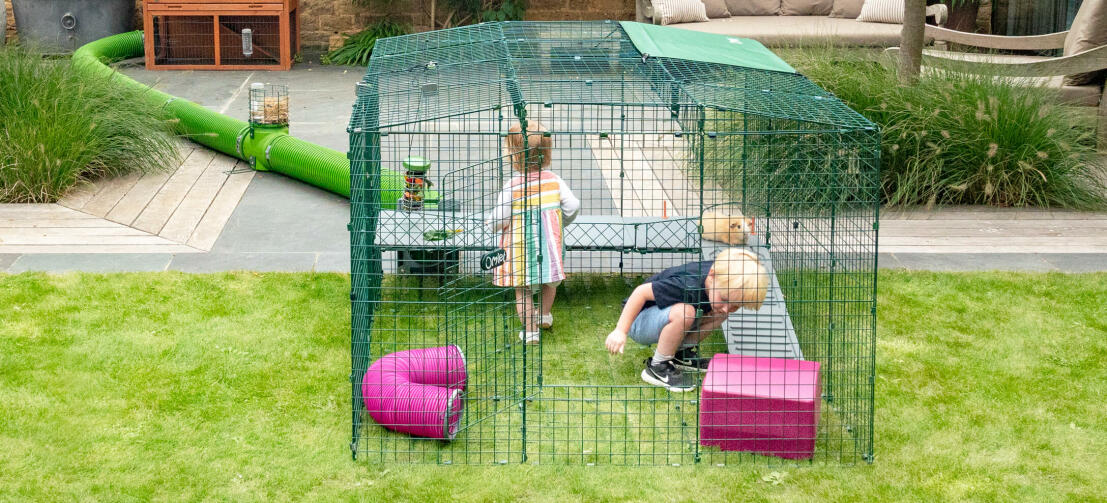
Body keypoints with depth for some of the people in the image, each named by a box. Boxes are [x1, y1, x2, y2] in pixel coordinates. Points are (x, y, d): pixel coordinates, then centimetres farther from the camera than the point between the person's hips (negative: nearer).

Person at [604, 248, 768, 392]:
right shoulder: (688, 285, -36)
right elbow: (642, 292, -28)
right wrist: (620, 331, -25)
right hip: (639, 322, -8)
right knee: (683, 313, -37)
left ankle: (680, 351, 7)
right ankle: (657, 368, -17)